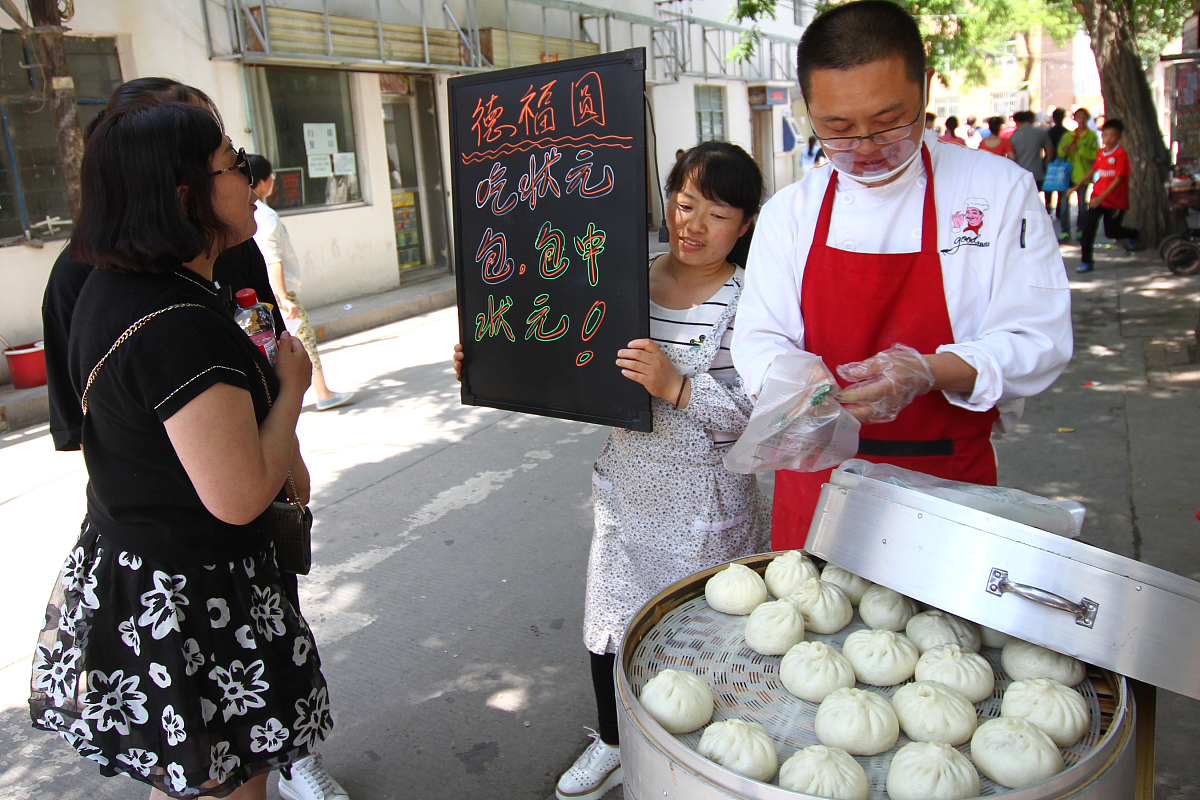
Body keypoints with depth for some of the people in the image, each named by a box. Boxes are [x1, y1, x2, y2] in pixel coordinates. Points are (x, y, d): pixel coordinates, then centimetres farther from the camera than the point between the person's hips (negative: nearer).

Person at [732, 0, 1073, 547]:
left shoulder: (1000, 189, -6)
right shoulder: (788, 212, 0)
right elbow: (758, 337, -1)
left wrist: (929, 373, -27)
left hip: (948, 483, -1)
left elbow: (1039, 339, -9)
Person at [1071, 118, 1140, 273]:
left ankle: (1134, 234, 40)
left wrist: (1101, 197, -23)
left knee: (1111, 232, 7)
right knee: (1088, 226, -11)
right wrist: (1077, 186, 23)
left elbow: (1119, 179, -18)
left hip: (1115, 199, -4)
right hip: (1098, 197, 4)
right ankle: (1087, 261, -4)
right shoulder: (1101, 153, 5)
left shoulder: (1121, 154, -14)